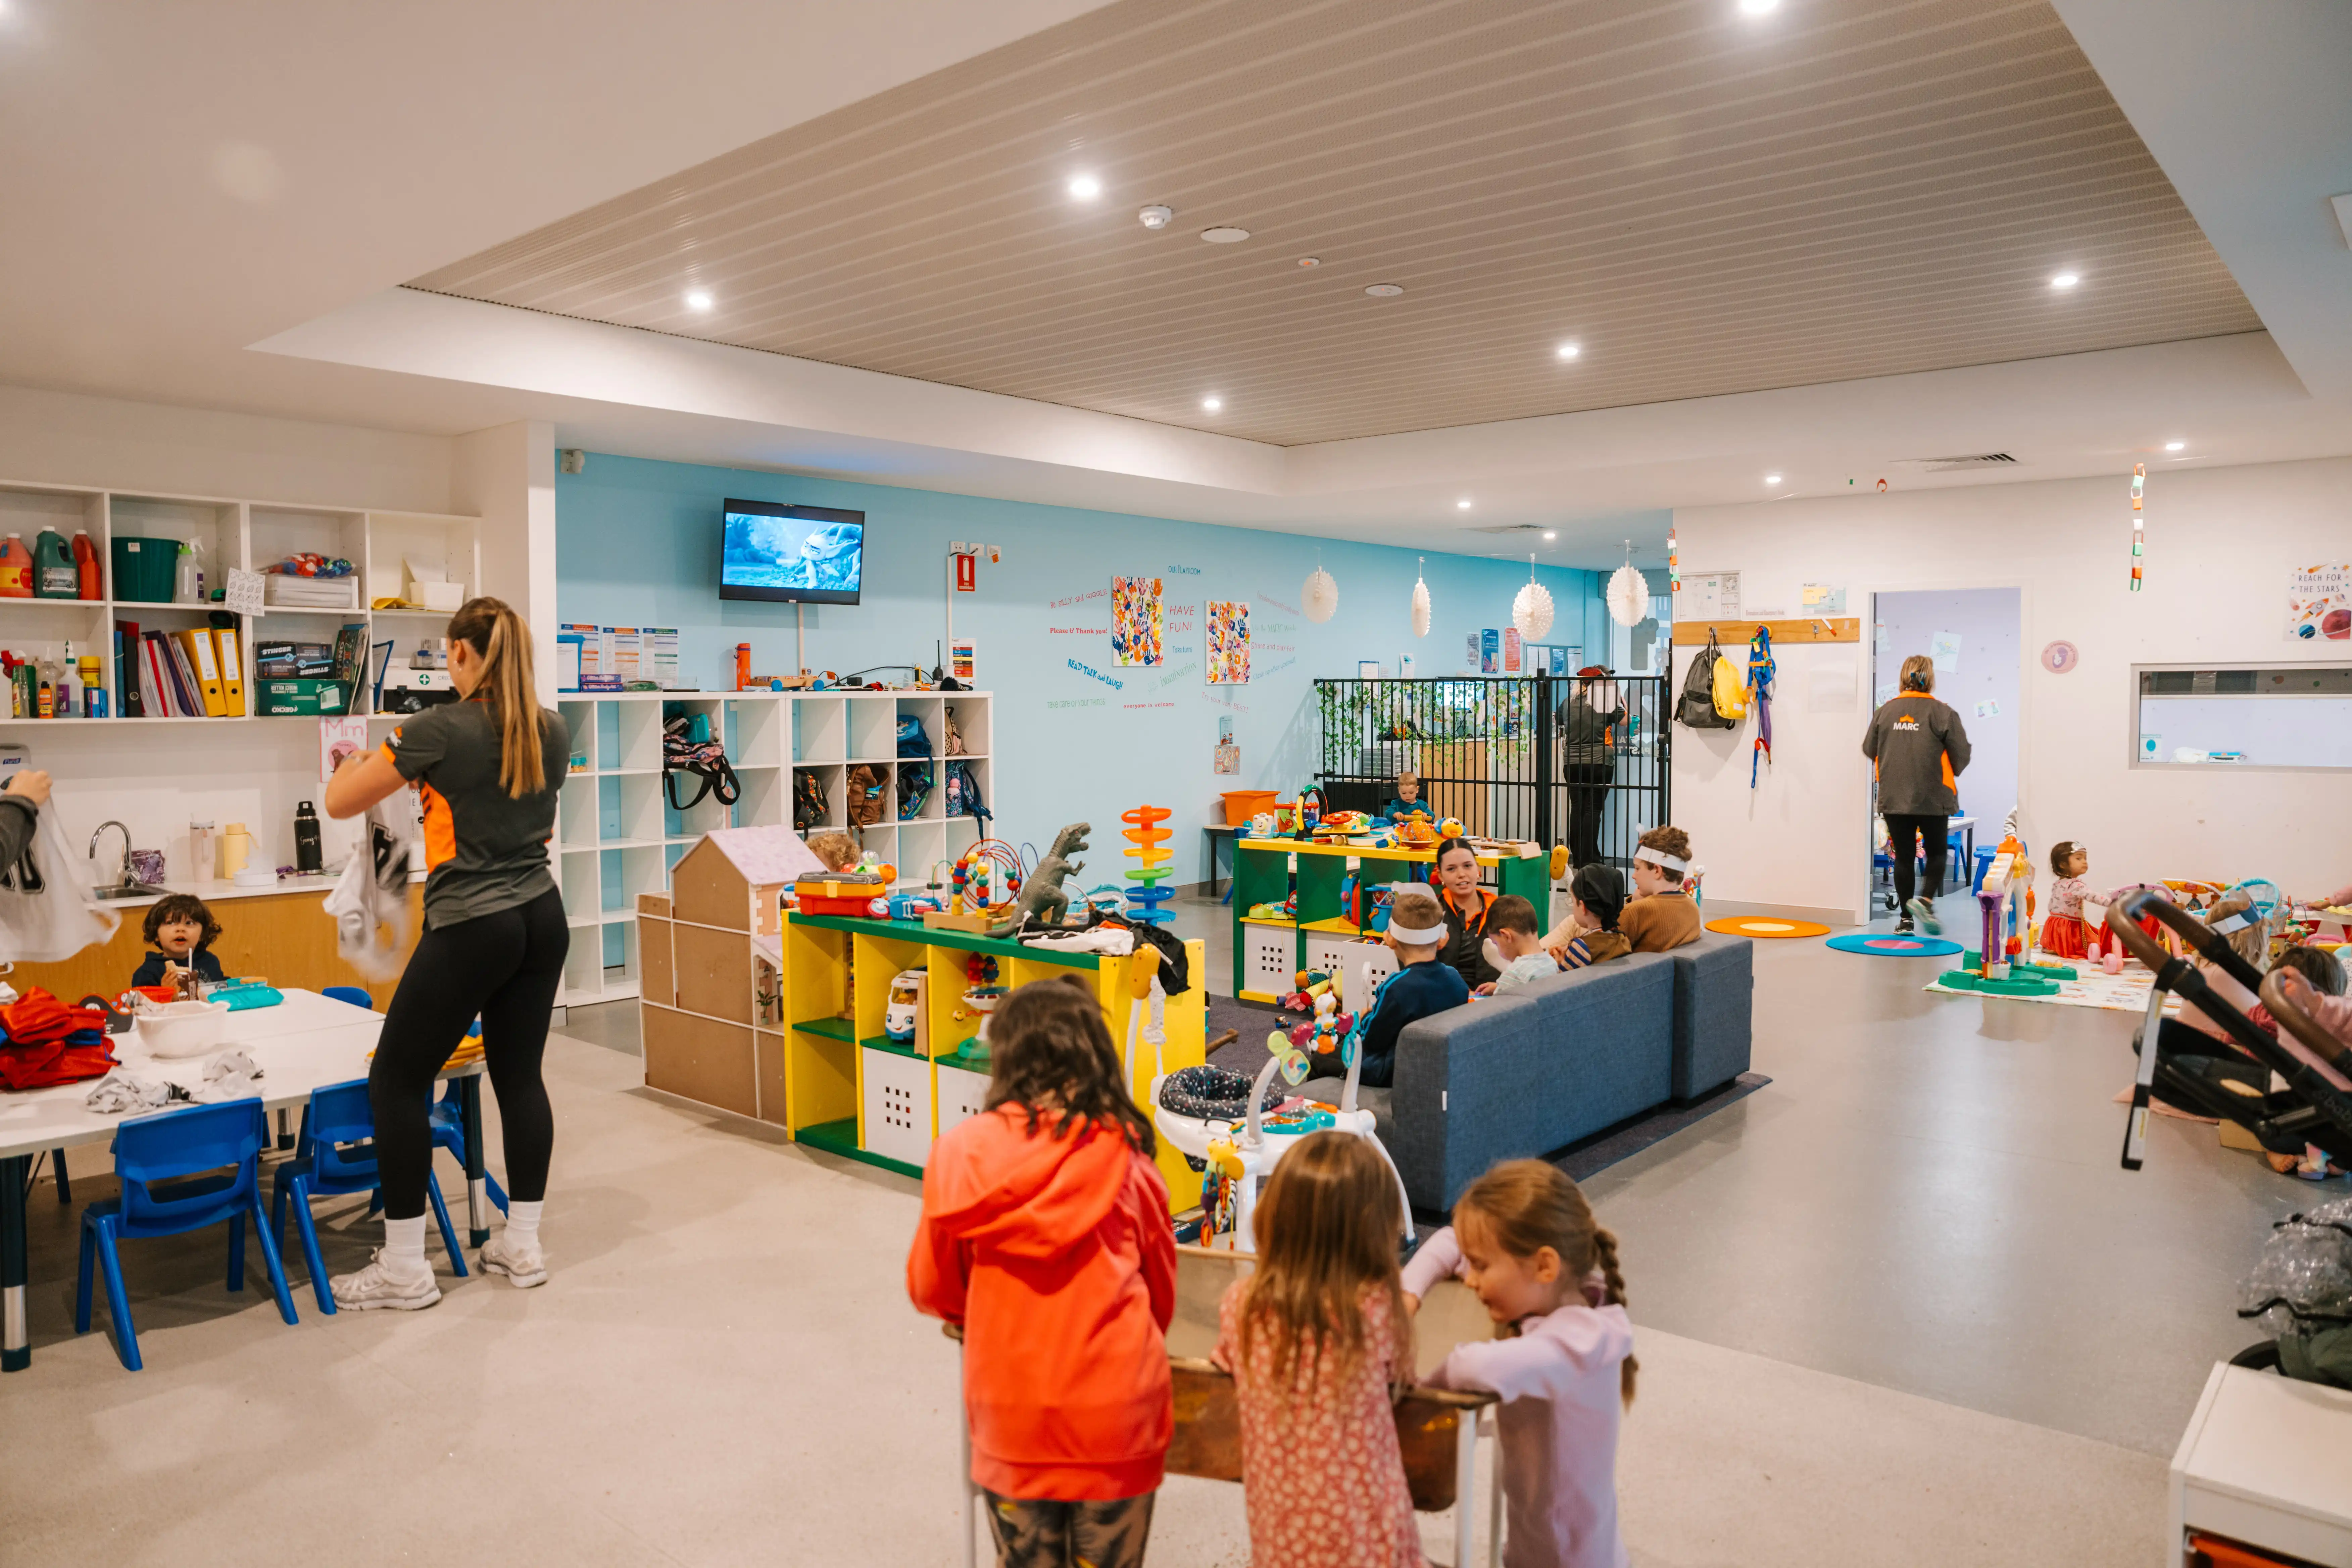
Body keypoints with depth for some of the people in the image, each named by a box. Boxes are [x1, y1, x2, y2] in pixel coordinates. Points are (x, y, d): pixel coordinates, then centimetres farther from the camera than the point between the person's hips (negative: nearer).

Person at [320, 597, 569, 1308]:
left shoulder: (440, 730, -13)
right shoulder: (553, 730, 5)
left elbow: (340, 802, -4)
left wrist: (354, 761, 18)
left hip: (472, 928, -7)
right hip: (542, 917, 7)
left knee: (395, 1081, 6)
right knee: (521, 1075, 14)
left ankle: (404, 1269, 11)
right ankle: (523, 1244, 22)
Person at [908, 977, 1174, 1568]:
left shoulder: (963, 1151, -7)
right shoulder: (1123, 1154, -7)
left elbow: (930, 1289, 6)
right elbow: (1162, 1294, 6)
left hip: (1010, 1414, 1)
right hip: (1114, 1410, 0)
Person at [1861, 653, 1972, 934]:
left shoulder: (1885, 711, -1)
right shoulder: (1943, 713, -9)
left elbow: (1870, 749, 6)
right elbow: (1962, 755, -6)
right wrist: (1948, 775, 14)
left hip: (1893, 798, 2)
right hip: (1933, 798, -2)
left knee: (1903, 856, 10)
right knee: (1937, 853, 14)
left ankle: (1906, 917, 11)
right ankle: (1926, 900, -8)